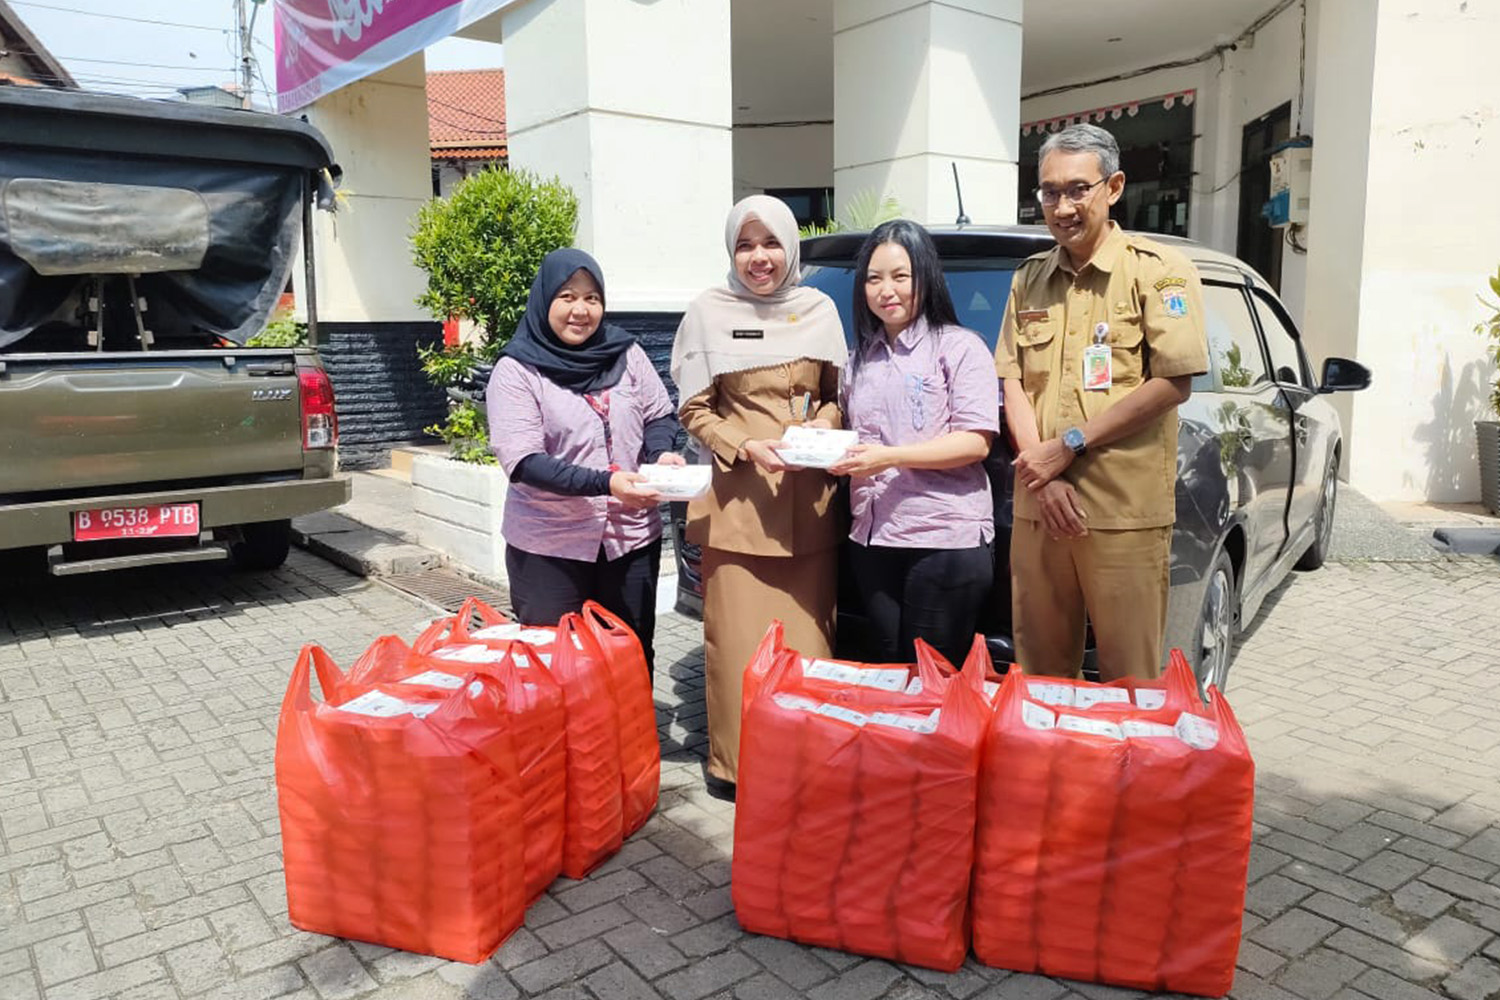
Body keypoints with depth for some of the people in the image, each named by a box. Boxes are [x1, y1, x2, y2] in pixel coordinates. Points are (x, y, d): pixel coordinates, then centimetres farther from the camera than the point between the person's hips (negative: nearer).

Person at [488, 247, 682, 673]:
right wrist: (605, 483, -26)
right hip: (550, 549, -3)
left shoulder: (626, 354, 2)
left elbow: (659, 414, 13)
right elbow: (523, 461, -15)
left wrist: (661, 452, -10)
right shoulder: (517, 371, -7)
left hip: (632, 537, 3)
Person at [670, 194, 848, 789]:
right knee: (740, 639, -1)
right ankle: (737, 761, 14)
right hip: (739, 499, -3)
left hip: (810, 499, 3)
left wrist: (825, 422, -3)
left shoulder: (819, 309, 11)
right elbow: (693, 409, 1)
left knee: (810, 633, 6)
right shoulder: (709, 313, 2)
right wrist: (748, 448, -13)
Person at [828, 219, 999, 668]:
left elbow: (976, 443, -12)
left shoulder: (959, 346, -3)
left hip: (946, 539, -6)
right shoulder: (860, 358, 16)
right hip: (873, 540, 6)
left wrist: (889, 457, -20)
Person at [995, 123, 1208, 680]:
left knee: (1129, 678, 4)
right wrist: (1042, 477, -5)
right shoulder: (1029, 280, 15)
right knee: (1039, 670, 12)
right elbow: (1012, 383, 9)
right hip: (1037, 505, 4)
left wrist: (1070, 445, -11)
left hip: (1126, 509, -4)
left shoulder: (1158, 271, 0)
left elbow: (1173, 383, -9)